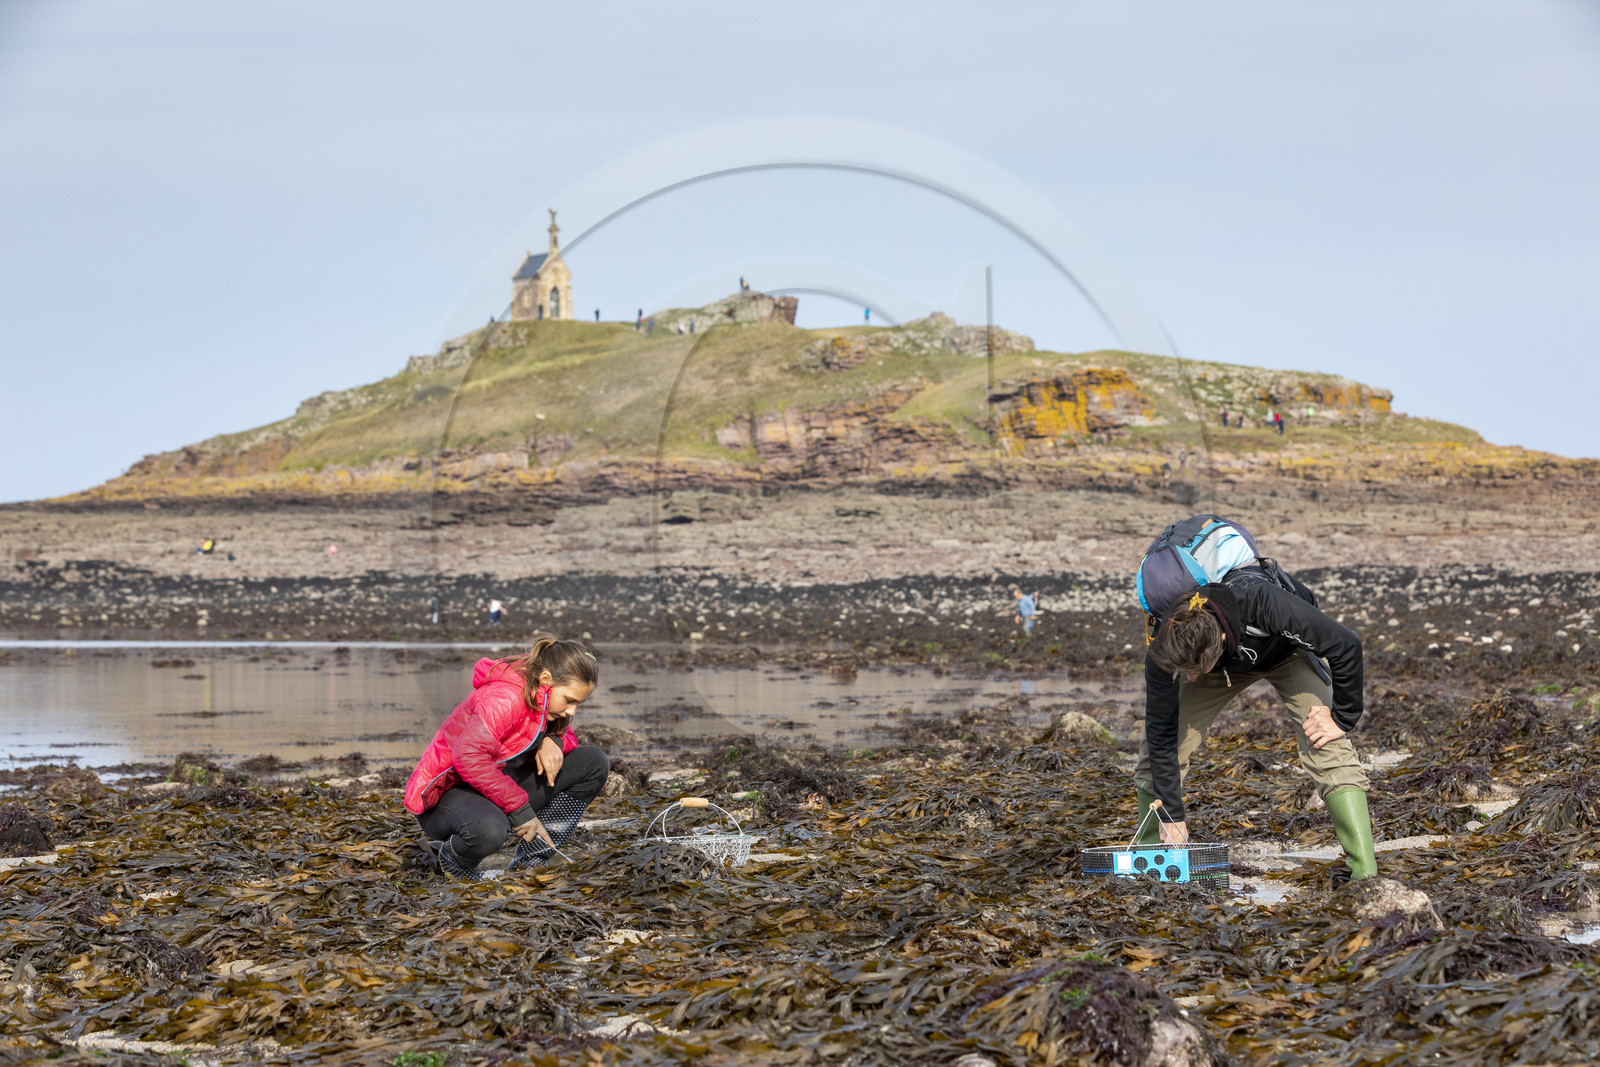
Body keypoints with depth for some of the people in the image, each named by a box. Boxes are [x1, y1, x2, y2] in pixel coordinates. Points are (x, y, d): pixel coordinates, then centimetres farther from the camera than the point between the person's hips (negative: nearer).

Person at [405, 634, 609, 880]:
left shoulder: (544, 700, 1)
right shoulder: (505, 699, -27)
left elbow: (565, 734, 17)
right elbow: (468, 757, -38)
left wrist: (553, 741, -11)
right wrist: (520, 809, -34)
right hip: (448, 793, -9)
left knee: (594, 763, -1)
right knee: (488, 831, -46)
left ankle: (529, 860, 0)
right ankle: (453, 853, -6)